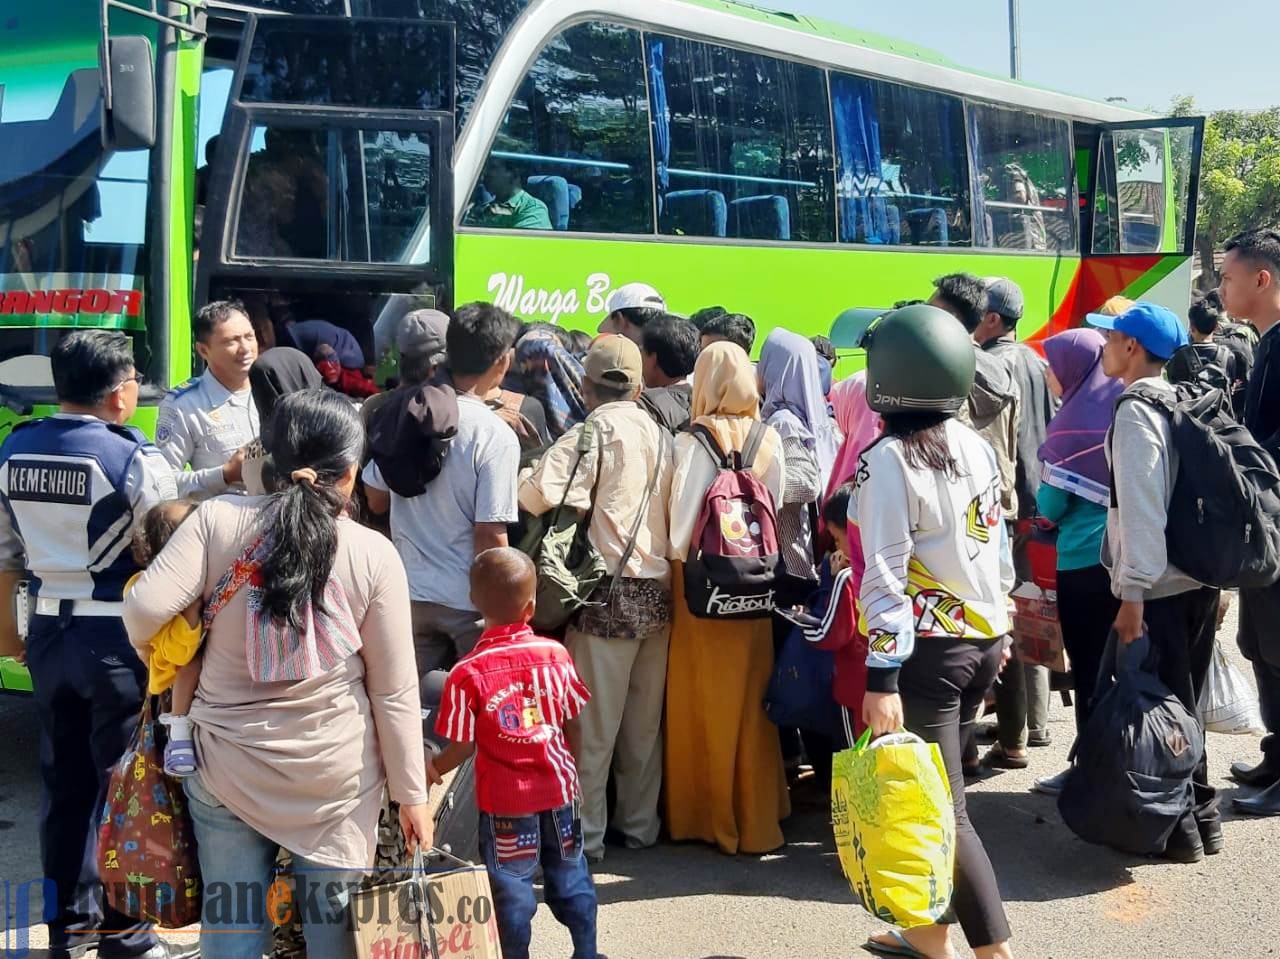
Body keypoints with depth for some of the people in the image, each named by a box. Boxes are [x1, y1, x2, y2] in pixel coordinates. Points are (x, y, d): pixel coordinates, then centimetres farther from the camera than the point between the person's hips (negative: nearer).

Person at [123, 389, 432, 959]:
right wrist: (411, 794, 5)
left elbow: (145, 609, -15)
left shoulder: (217, 518, -6)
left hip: (228, 765, 1)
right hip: (337, 774, -1)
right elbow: (394, 692, -4)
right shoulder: (373, 554, -7)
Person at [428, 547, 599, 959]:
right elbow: (574, 726, 1)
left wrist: (433, 769, 9)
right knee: (571, 875, 17)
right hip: (559, 788, 3)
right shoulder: (556, 654, -7)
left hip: (505, 800, -3)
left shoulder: (467, 673, -15)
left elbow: (462, 747, -11)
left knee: (511, 884, 10)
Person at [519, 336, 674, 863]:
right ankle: (640, 825, 23)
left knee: (594, 724, 2)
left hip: (610, 591, -6)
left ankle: (585, 834, 9)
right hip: (658, 590, 6)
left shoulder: (590, 435, -10)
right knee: (644, 720, 14)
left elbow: (535, 494, -22)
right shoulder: (661, 437, 8)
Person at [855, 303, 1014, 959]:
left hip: (928, 650, -8)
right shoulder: (975, 445, 7)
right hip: (984, 637, 8)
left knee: (942, 807, -1)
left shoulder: (887, 460, -15)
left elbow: (886, 577, -18)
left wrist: (881, 678, -18)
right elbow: (998, 543, 13)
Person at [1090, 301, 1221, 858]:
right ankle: (1202, 815, 27)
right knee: (1185, 702, 17)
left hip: (1158, 586, -8)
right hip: (1200, 579, 8)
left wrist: (1132, 594, -21)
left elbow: (1141, 508, -21)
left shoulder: (1135, 411, -14)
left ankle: (1179, 825, 10)